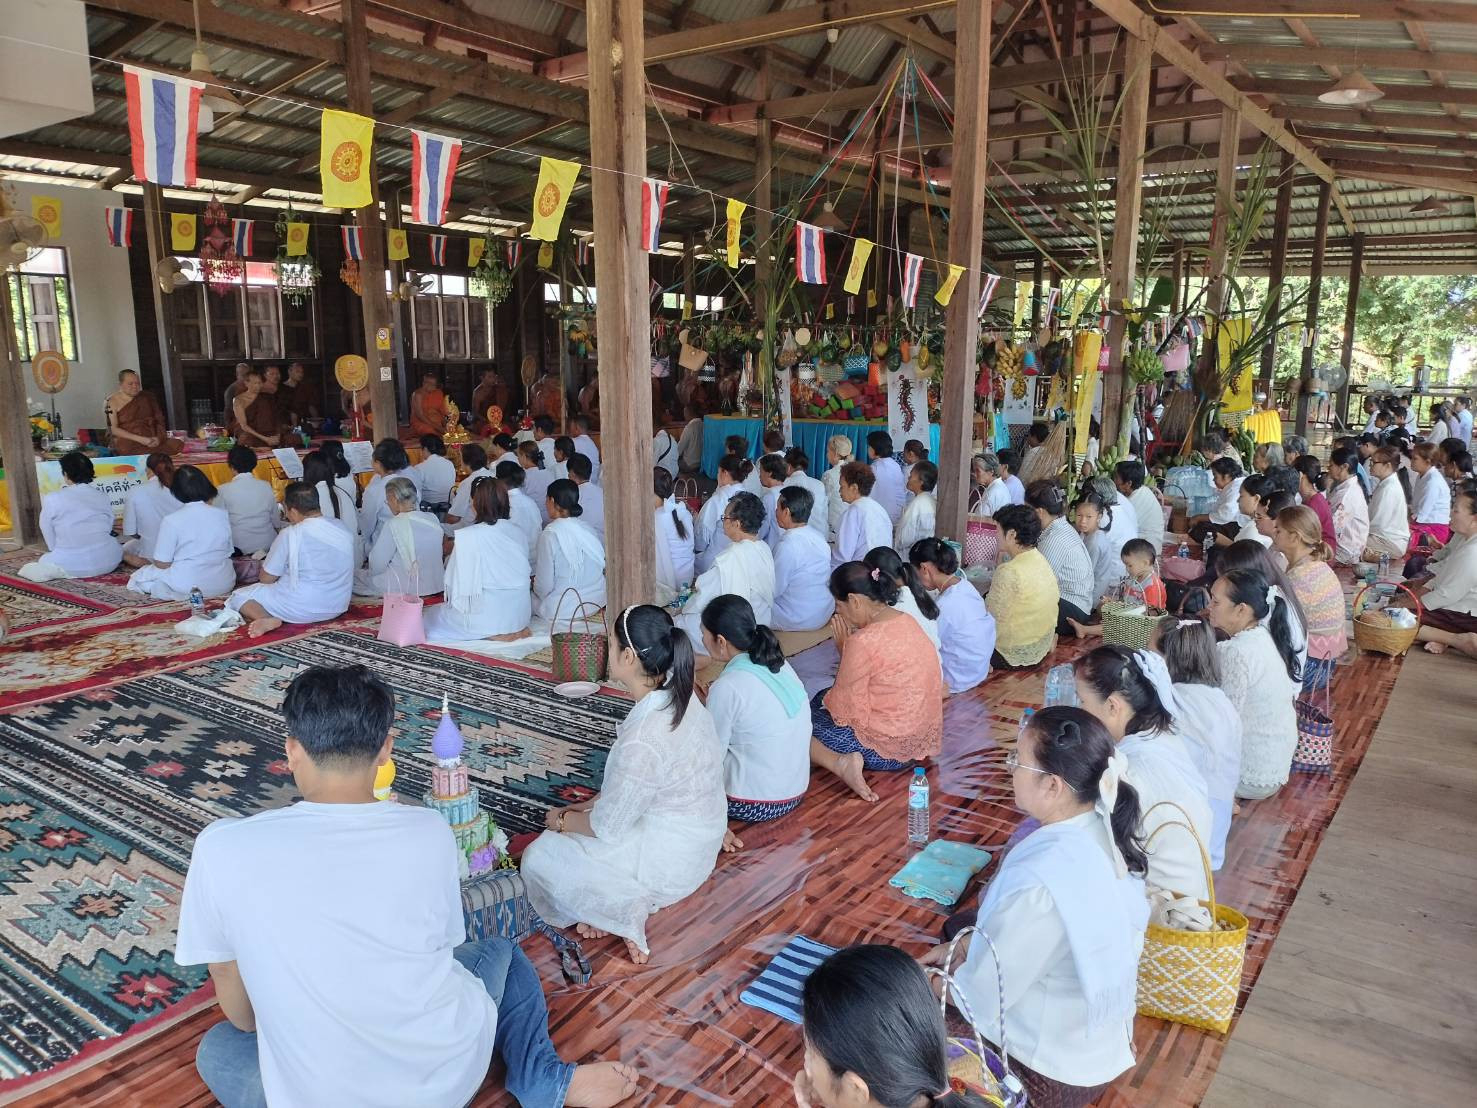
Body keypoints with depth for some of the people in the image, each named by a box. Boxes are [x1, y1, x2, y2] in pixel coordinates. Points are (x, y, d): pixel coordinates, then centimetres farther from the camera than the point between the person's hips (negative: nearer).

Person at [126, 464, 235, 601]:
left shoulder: (171, 520, -12)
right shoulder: (223, 515, -1)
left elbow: (162, 564, -9)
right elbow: (228, 553, 7)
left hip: (187, 586, -4)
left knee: (138, 576, 17)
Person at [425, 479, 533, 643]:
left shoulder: (466, 537, -14)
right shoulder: (518, 533, 1)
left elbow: (455, 583, -10)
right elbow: (527, 572, 9)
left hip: (487, 617, -6)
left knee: (433, 615, 15)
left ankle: (492, 635, -3)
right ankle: (516, 629, 7)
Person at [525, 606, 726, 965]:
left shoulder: (643, 739, -32)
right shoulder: (680, 697, -5)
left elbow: (608, 826, -19)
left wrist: (563, 820, -1)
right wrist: (587, 806, 9)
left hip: (668, 863, -9)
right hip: (695, 847, 9)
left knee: (539, 858, 0)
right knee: (576, 823, 20)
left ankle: (627, 911, 2)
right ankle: (634, 901, 11)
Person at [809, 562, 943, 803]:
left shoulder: (863, 641, -24)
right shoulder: (907, 621, 3)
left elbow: (846, 712, -15)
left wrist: (843, 647, -10)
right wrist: (849, 646, 1)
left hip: (887, 752, -9)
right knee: (823, 699, 25)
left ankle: (841, 763, -14)